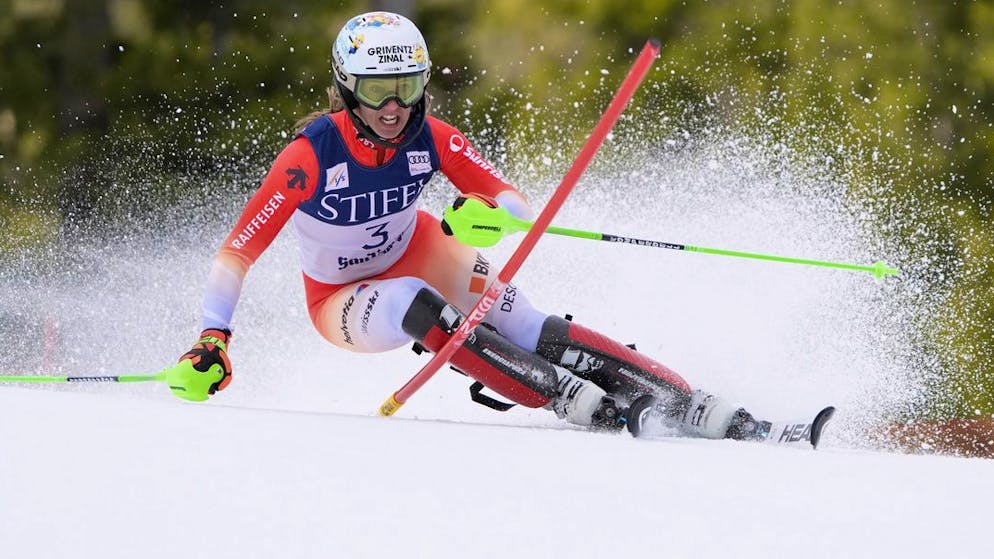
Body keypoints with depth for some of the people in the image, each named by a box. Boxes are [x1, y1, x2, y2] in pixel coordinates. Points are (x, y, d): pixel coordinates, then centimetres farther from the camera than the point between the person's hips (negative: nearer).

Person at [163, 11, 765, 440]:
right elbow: (237, 250, -28)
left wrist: (487, 213, -44)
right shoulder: (313, 155, -30)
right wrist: (213, 340, -38)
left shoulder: (431, 139, -20)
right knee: (415, 305, -35)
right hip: (341, 299, -3)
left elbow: (519, 207, -20)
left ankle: (703, 412, -29)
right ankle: (595, 413, -38)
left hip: (415, 252, 3)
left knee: (525, 327, -22)